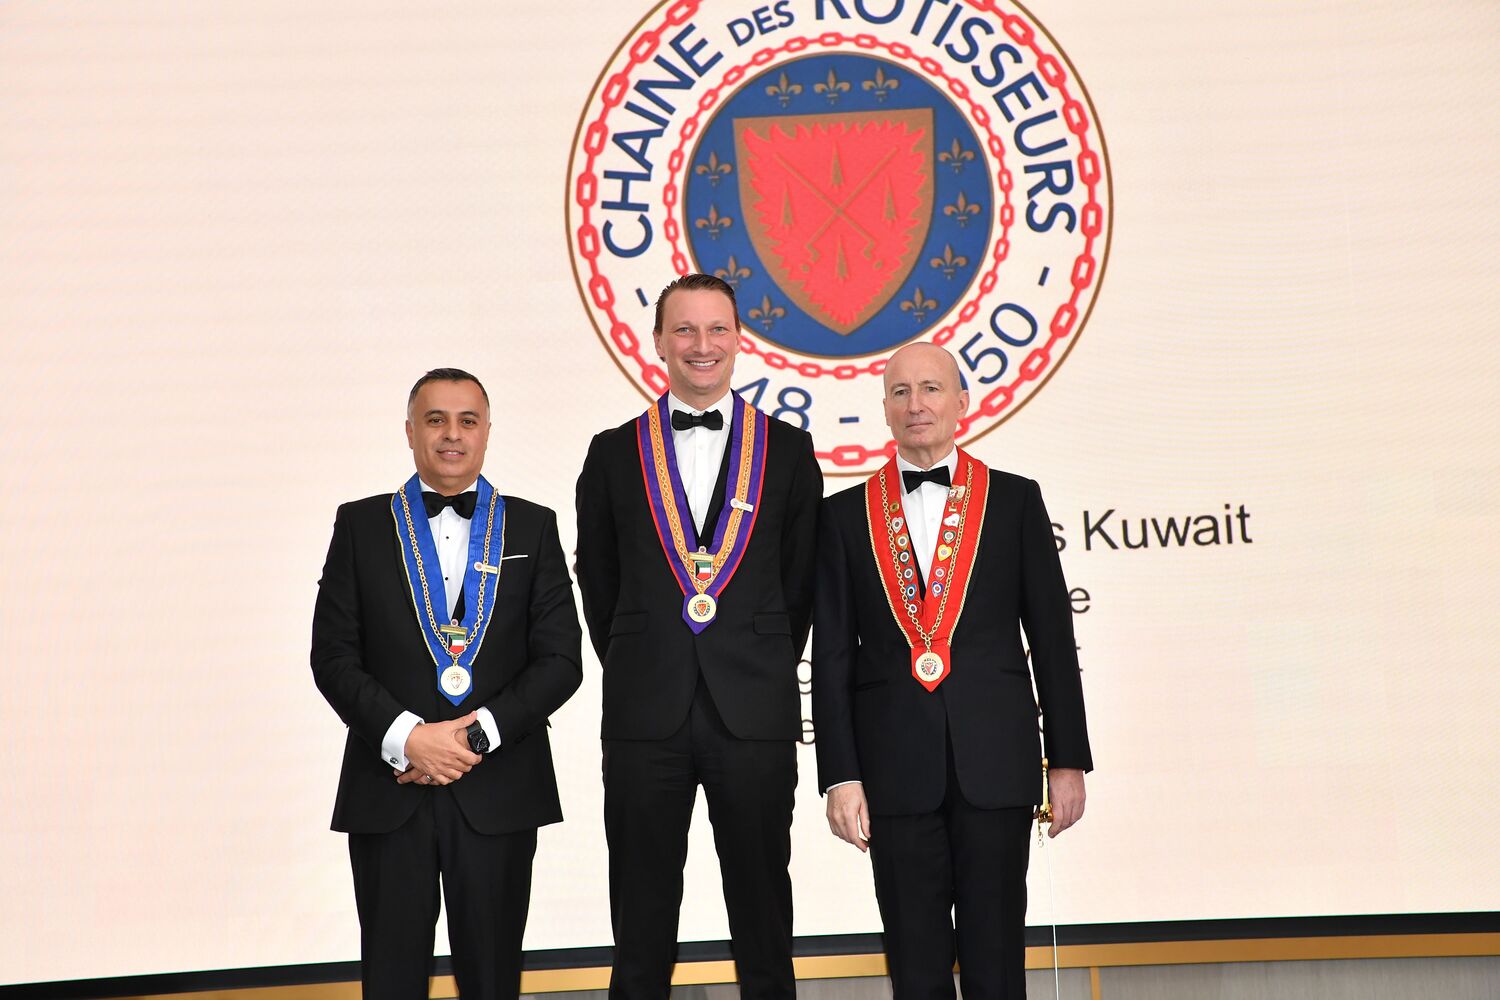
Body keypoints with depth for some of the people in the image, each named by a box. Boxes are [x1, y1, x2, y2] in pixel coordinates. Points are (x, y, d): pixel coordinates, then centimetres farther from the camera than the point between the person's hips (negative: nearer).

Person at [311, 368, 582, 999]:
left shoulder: (532, 527, 7)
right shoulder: (361, 525, 7)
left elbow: (560, 659, 1)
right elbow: (333, 656, 1)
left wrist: (478, 735, -11)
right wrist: (407, 737, -13)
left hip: (498, 793, 0)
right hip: (389, 793, 0)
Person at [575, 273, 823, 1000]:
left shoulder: (788, 451, 4)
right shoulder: (615, 453, 6)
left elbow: (800, 582, 8)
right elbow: (598, 583, 11)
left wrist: (765, 674, 8)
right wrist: (636, 672, 9)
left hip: (756, 714, 0)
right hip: (643, 715, 1)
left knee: (762, 908, 10)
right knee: (642, 919, 9)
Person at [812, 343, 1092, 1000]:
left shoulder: (1016, 501, 6)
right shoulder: (845, 515, 7)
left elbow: (1053, 639, 5)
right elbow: (831, 656, 4)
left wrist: (1068, 760, 1)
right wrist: (840, 776, -2)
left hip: (995, 762, 0)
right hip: (895, 766, 1)